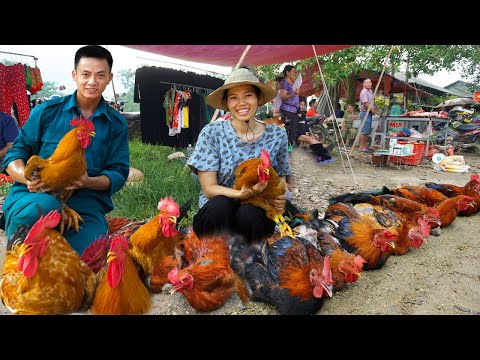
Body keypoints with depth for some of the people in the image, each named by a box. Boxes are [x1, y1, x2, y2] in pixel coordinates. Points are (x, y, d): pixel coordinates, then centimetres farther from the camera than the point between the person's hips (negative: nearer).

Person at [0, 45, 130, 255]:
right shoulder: (47, 111, 10)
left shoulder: (117, 124, 11)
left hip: (85, 202, 1)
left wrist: (88, 182, -15)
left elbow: (118, 173, 6)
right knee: (44, 206, -38)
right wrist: (27, 177, -15)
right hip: (34, 195, 0)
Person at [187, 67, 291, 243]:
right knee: (220, 205, -34)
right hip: (216, 214, -1)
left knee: (249, 214, -33)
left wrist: (281, 198, -12)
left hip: (257, 213, 1)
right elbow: (209, 187, -7)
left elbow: (281, 177, 12)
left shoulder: (277, 135, 1)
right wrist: (240, 194, -26)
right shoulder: (211, 133, -5)